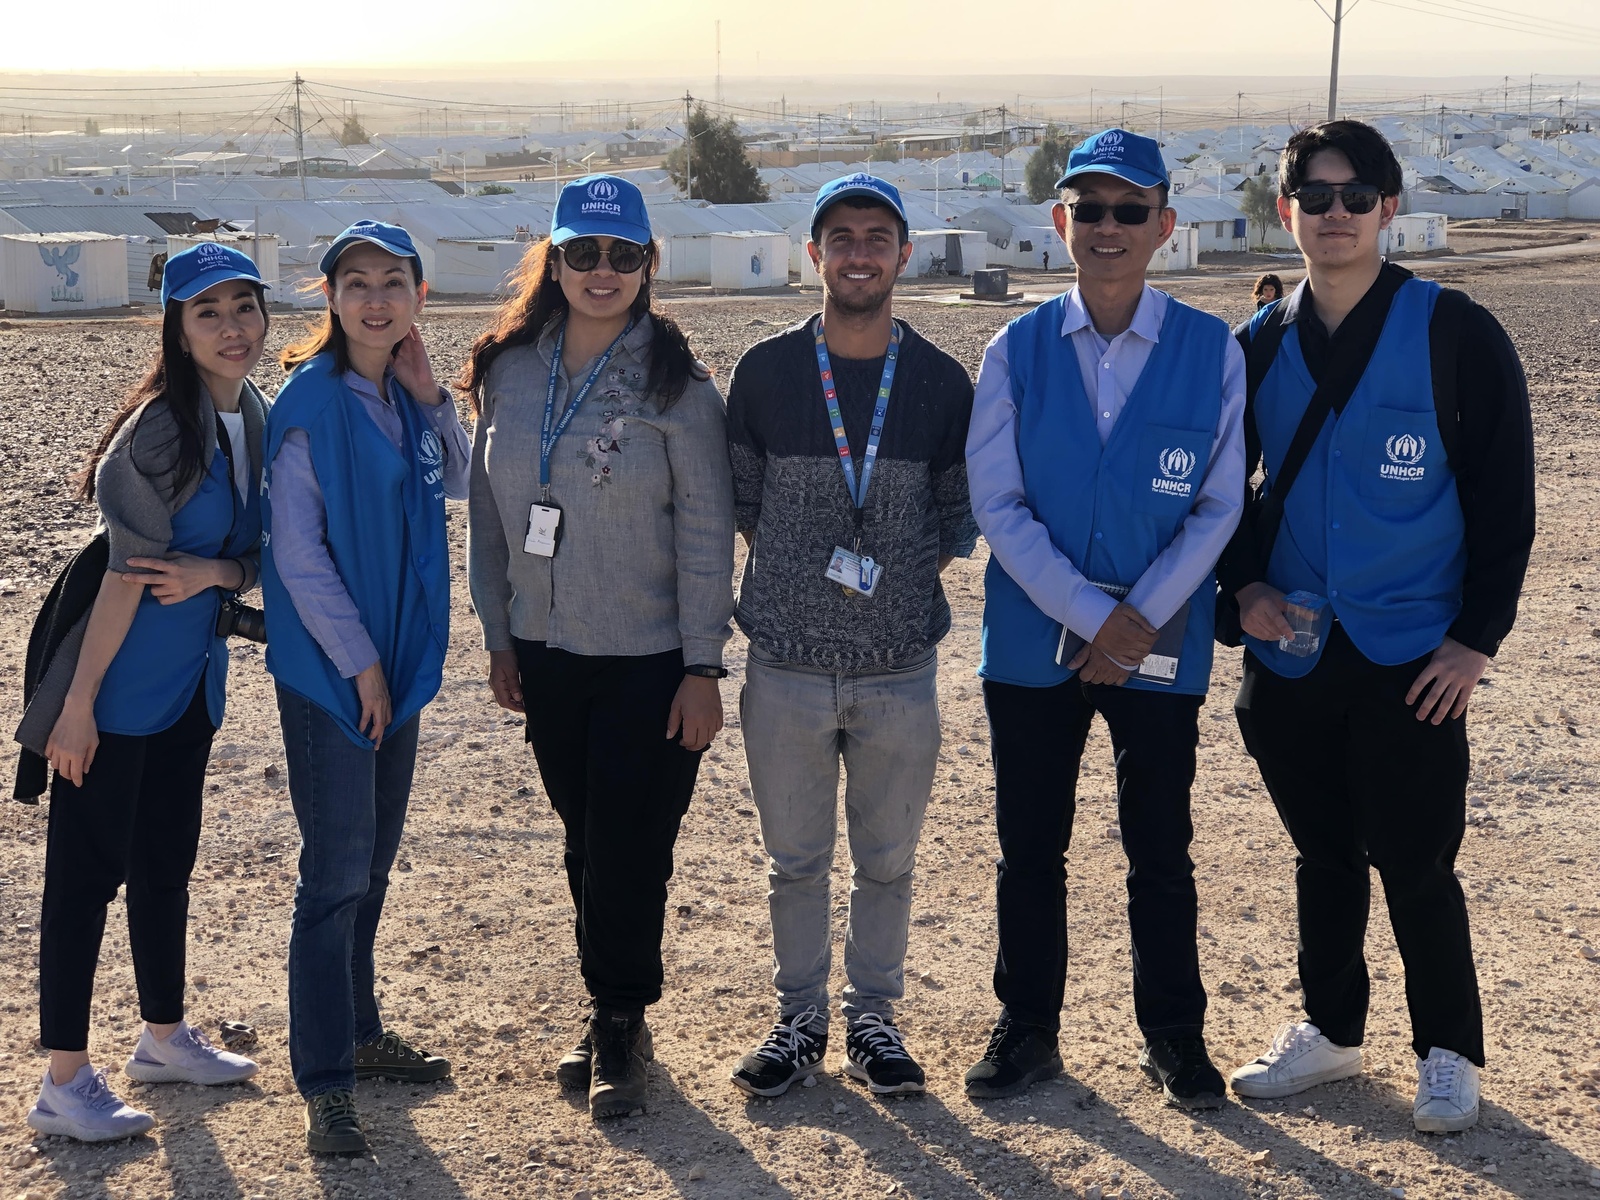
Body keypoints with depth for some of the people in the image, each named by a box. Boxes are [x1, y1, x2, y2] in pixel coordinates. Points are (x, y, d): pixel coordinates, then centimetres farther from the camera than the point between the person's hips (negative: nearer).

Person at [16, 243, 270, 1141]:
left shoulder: (257, 421, 5)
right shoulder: (163, 427, -18)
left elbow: (258, 558, 8)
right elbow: (127, 568, -20)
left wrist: (211, 571, -15)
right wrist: (77, 702, -18)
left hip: (193, 679, 8)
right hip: (121, 682, -8)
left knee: (168, 862, 19)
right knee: (89, 869, -1)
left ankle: (166, 1037, 34)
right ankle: (65, 1082, 6)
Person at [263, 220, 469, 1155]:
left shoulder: (407, 396, 6)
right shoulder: (311, 402, -14)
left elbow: (460, 485, 11)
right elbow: (298, 550, -15)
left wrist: (431, 397, -3)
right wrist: (359, 662, -13)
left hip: (396, 658, 7)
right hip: (329, 665, -7)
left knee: (374, 860, 16)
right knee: (337, 869, -4)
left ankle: (359, 1031, 30)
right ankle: (325, 1079, 4)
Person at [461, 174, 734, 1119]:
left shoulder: (674, 384, -10)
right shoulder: (509, 371, 3)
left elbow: (707, 533, -9)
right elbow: (490, 508, 10)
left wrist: (703, 667, -11)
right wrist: (500, 636, 9)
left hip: (650, 661, -4)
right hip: (547, 653, 5)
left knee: (631, 847, -2)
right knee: (586, 840, 12)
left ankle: (620, 1021, 14)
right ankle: (614, 1015, 25)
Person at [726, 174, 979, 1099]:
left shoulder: (942, 382, 1)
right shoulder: (766, 371, 0)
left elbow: (960, 509, 10)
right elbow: (742, 498, 9)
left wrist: (915, 575, -2)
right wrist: (796, 577, 2)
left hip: (901, 667, 0)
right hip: (787, 665, 0)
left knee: (888, 861, 10)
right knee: (796, 861, 10)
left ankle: (873, 1019, 26)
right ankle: (801, 1018, 25)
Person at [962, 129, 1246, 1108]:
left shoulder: (1214, 353, -3)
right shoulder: (1017, 352, -1)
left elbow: (1219, 506, -3)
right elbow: (998, 503, -6)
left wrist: (1138, 618, -13)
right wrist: (1090, 618, -13)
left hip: (1162, 648, -1)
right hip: (1033, 647, 1)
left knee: (1161, 853, 9)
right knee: (1030, 850, 10)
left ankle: (1175, 1035, 25)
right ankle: (1028, 1031, 25)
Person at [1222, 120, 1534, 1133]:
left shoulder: (1458, 336, -7)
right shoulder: (1260, 345, 5)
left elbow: (1505, 504, -5)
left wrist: (1477, 638, -9)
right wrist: (1245, 584, -1)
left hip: (1412, 663, -4)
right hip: (1289, 659, 4)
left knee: (1416, 867, 1)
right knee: (1324, 857, 15)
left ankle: (1450, 1054, 18)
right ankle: (1330, 1031, 30)